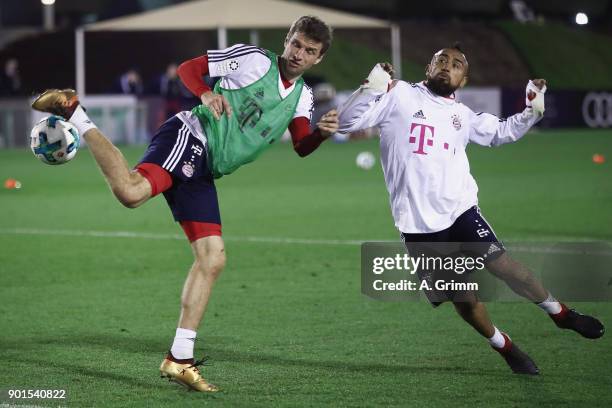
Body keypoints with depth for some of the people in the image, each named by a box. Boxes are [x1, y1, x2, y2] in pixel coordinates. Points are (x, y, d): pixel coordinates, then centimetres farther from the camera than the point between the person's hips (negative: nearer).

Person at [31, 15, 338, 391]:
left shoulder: (302, 95, 18)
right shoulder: (253, 59, -1)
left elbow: (302, 146, 7)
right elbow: (188, 68, 0)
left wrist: (322, 133, -14)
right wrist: (206, 93, -19)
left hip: (202, 173, 7)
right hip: (188, 138, -7)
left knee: (213, 259, 2)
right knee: (132, 191, -37)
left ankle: (179, 359, 7)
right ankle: (73, 111, -18)